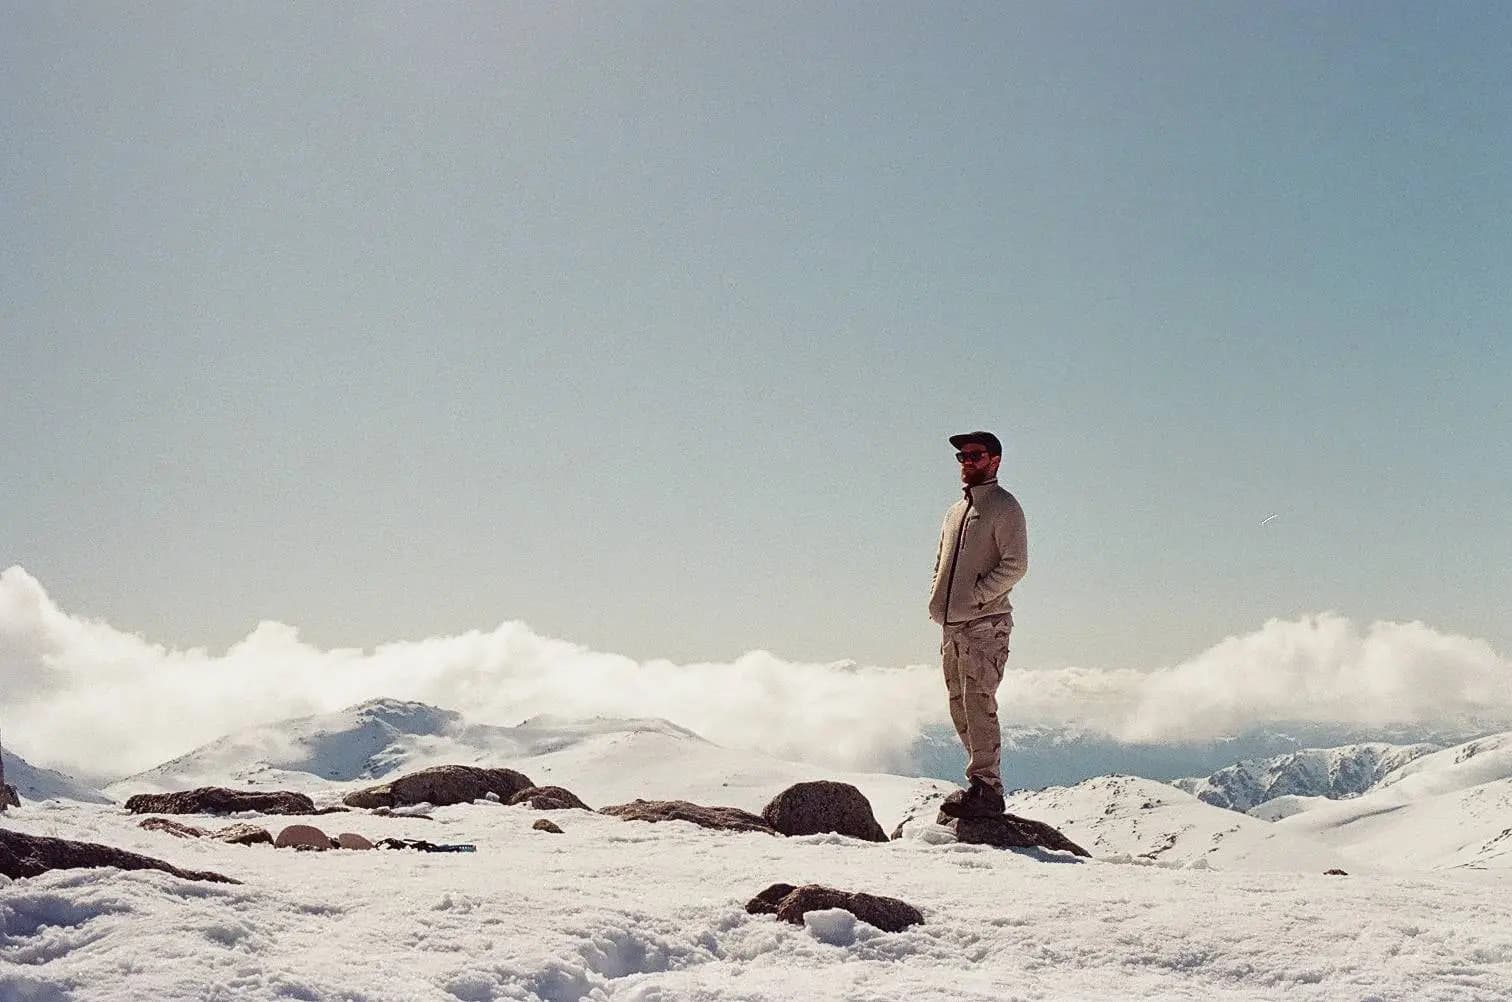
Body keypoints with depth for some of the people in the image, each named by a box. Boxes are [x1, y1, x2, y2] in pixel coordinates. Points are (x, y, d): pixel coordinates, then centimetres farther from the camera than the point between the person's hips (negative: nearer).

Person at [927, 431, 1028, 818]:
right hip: (951, 626, 8)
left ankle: (985, 788, -12)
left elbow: (1015, 565, -12)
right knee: (961, 707, 7)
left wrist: (975, 596, -16)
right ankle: (983, 782, 14)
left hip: (985, 624, -8)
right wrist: (936, 599, 9)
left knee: (979, 704, -13)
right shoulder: (955, 511, 21)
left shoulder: (1003, 506, -3)